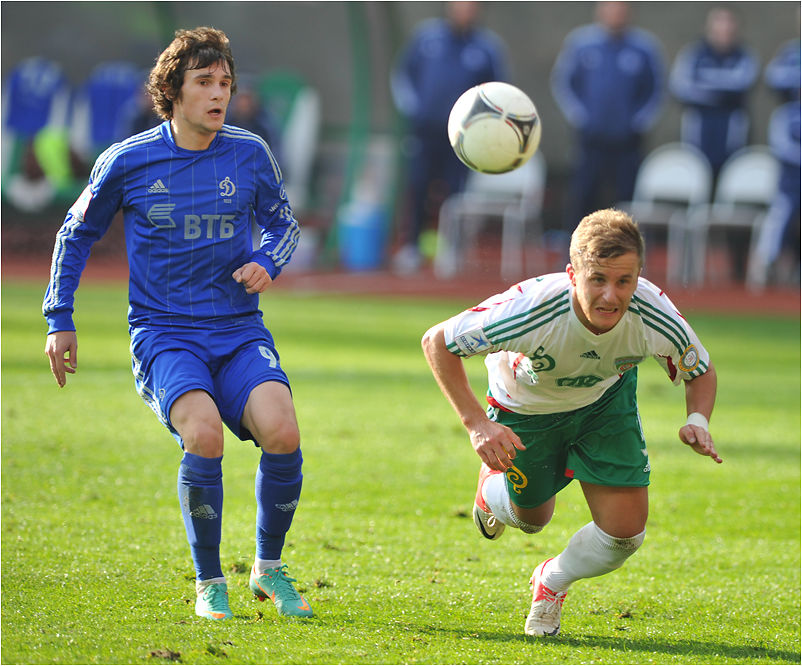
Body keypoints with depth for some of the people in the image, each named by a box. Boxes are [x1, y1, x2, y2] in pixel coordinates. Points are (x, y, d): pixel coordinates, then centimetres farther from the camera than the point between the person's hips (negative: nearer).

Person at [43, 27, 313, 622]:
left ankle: (270, 567, 1)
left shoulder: (249, 154, 3)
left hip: (240, 333, 2)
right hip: (163, 334, -2)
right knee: (203, 433, -30)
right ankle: (209, 583, -9)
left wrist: (266, 262, -3)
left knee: (281, 431, -25)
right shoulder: (128, 162, -1)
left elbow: (285, 224, 19)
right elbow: (76, 235, 14)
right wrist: (59, 320, 11)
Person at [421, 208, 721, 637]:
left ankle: (552, 583, 26)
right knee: (531, 518, 18)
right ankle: (493, 485, 56)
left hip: (606, 400, 2)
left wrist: (698, 422, -32)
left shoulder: (654, 318, -35)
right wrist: (476, 424, -36)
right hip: (526, 406, -2)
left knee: (625, 533, -7)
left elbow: (701, 372, -11)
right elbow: (437, 341, -28)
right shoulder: (530, 309, -43)